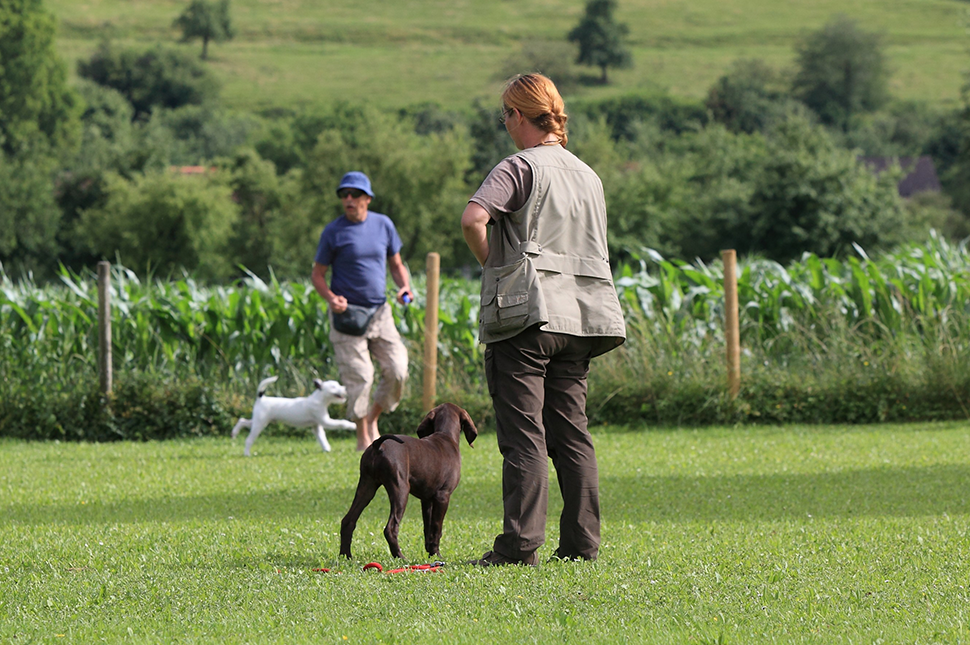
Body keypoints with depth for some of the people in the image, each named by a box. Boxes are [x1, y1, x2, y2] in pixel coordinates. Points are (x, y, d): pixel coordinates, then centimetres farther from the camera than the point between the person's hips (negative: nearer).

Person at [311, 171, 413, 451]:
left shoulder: (383, 225, 8)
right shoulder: (333, 232, -4)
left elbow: (396, 264, 18)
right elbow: (318, 274, 1)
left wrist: (405, 287, -3)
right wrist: (331, 298, -19)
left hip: (380, 312, 4)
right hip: (348, 313, -4)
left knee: (398, 370, -4)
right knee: (358, 376, -8)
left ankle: (372, 418, 18)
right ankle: (363, 437, 4)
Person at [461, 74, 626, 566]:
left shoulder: (520, 166, -6)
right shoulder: (588, 175, 17)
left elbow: (473, 218, -22)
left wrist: (492, 265, -6)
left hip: (526, 317, -6)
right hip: (579, 316, 7)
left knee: (523, 432, -7)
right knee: (571, 432, 10)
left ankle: (521, 542, -11)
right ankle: (581, 540, 7)